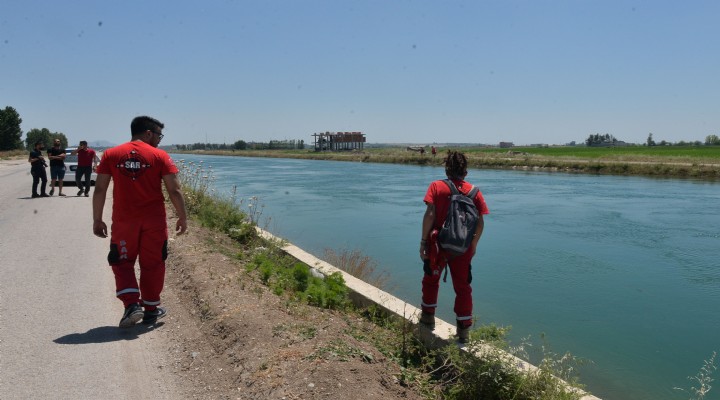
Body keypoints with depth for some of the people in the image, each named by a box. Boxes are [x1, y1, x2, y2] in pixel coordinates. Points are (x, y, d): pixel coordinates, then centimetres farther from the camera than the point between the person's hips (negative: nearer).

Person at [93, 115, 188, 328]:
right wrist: (182, 217, 3)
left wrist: (97, 219, 7)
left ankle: (132, 305, 0)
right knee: (152, 264, 11)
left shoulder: (111, 154, 3)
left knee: (122, 263, 14)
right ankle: (151, 309, 20)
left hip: (123, 221, 1)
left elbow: (99, 189, 1)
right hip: (154, 221, -1)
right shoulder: (160, 156, -3)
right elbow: (175, 190, -6)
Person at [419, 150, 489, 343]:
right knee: (463, 286, 11)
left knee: (431, 279, 21)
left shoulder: (437, 186, -7)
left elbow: (429, 215, -15)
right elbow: (480, 222, -3)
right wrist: (473, 244, 10)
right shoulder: (474, 192, -1)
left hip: (438, 244, -1)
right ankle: (464, 329, 16)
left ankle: (428, 316, 34)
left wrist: (424, 241, -8)